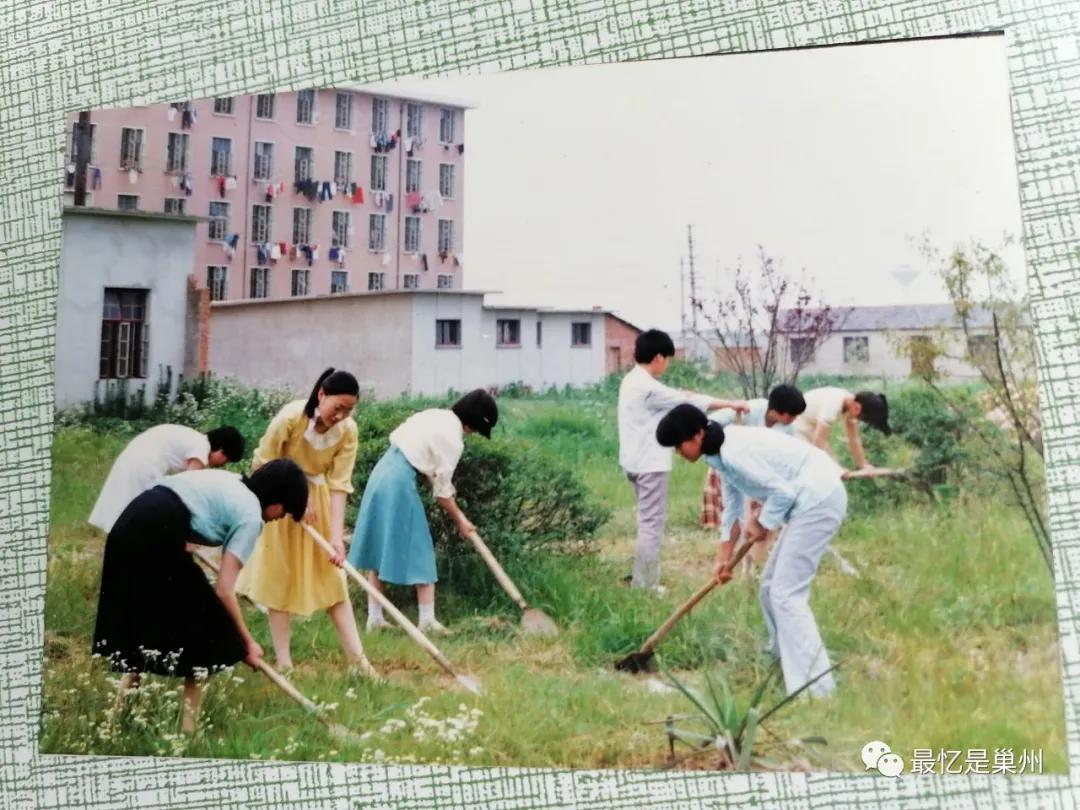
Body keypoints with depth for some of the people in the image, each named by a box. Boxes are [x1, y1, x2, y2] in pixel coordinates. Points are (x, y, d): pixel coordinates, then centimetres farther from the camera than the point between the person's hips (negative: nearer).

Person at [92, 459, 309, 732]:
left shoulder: (229, 483, 23)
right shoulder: (250, 515, 0)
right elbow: (224, 589, -3)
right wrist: (247, 642, 6)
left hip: (129, 525, 9)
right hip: (156, 535, -9)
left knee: (141, 621, 23)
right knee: (202, 628, 6)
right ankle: (189, 725, 11)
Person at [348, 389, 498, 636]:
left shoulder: (436, 415, 13)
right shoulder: (453, 439, -11)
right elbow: (442, 489, -6)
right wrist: (460, 519, 9)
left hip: (383, 471, 9)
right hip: (400, 481, -9)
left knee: (380, 548, 12)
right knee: (418, 549, 1)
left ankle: (374, 617, 17)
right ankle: (427, 620, 5)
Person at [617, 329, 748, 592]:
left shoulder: (632, 381, 12)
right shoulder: (648, 387, -19)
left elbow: (673, 397, 18)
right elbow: (688, 401, -16)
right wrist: (731, 403, -7)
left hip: (637, 462, 10)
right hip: (650, 464, -10)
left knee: (648, 522, 18)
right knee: (652, 524, -4)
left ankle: (642, 580, 25)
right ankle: (644, 587, 1)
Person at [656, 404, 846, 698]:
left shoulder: (735, 453, -22)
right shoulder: (723, 452, 10)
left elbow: (783, 491, -21)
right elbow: (732, 506, 19)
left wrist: (762, 524, -5)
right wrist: (724, 557, 23)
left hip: (818, 499, -10)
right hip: (811, 500, 10)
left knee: (786, 593, -10)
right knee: (772, 585, 19)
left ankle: (815, 688, -9)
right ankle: (784, 658, 36)